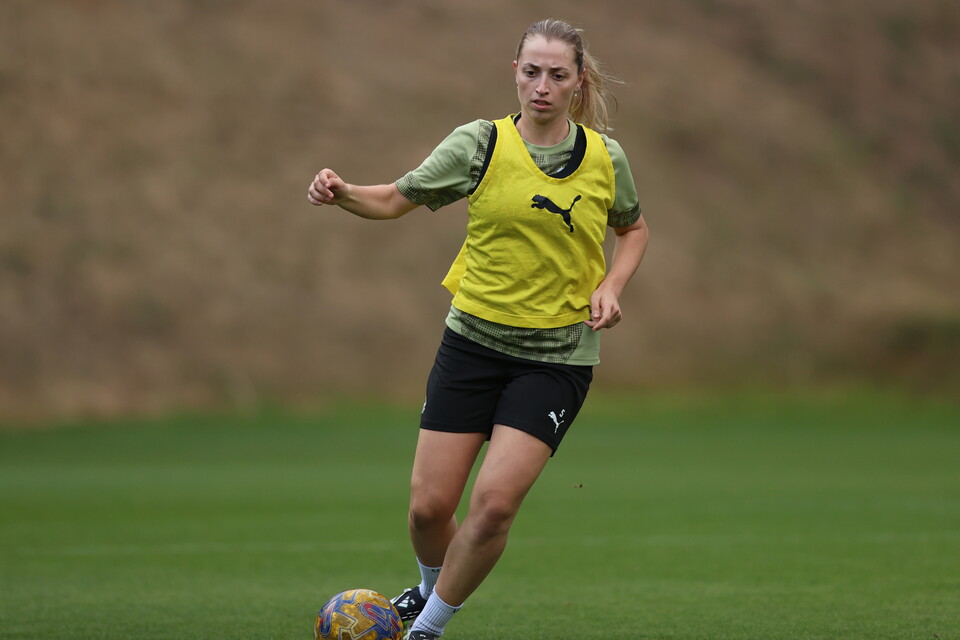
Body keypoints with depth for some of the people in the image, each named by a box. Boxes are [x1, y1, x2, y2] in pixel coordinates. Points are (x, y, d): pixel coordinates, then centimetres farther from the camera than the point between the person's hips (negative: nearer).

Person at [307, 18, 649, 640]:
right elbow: (397, 199, 1)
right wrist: (343, 193, -20)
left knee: (494, 502, -16)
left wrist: (611, 285, -1)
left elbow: (633, 227, 17)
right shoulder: (480, 144, -5)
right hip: (474, 340, 1)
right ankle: (432, 585, 34)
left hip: (557, 357, -1)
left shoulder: (605, 157, -1)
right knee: (430, 504, -2)